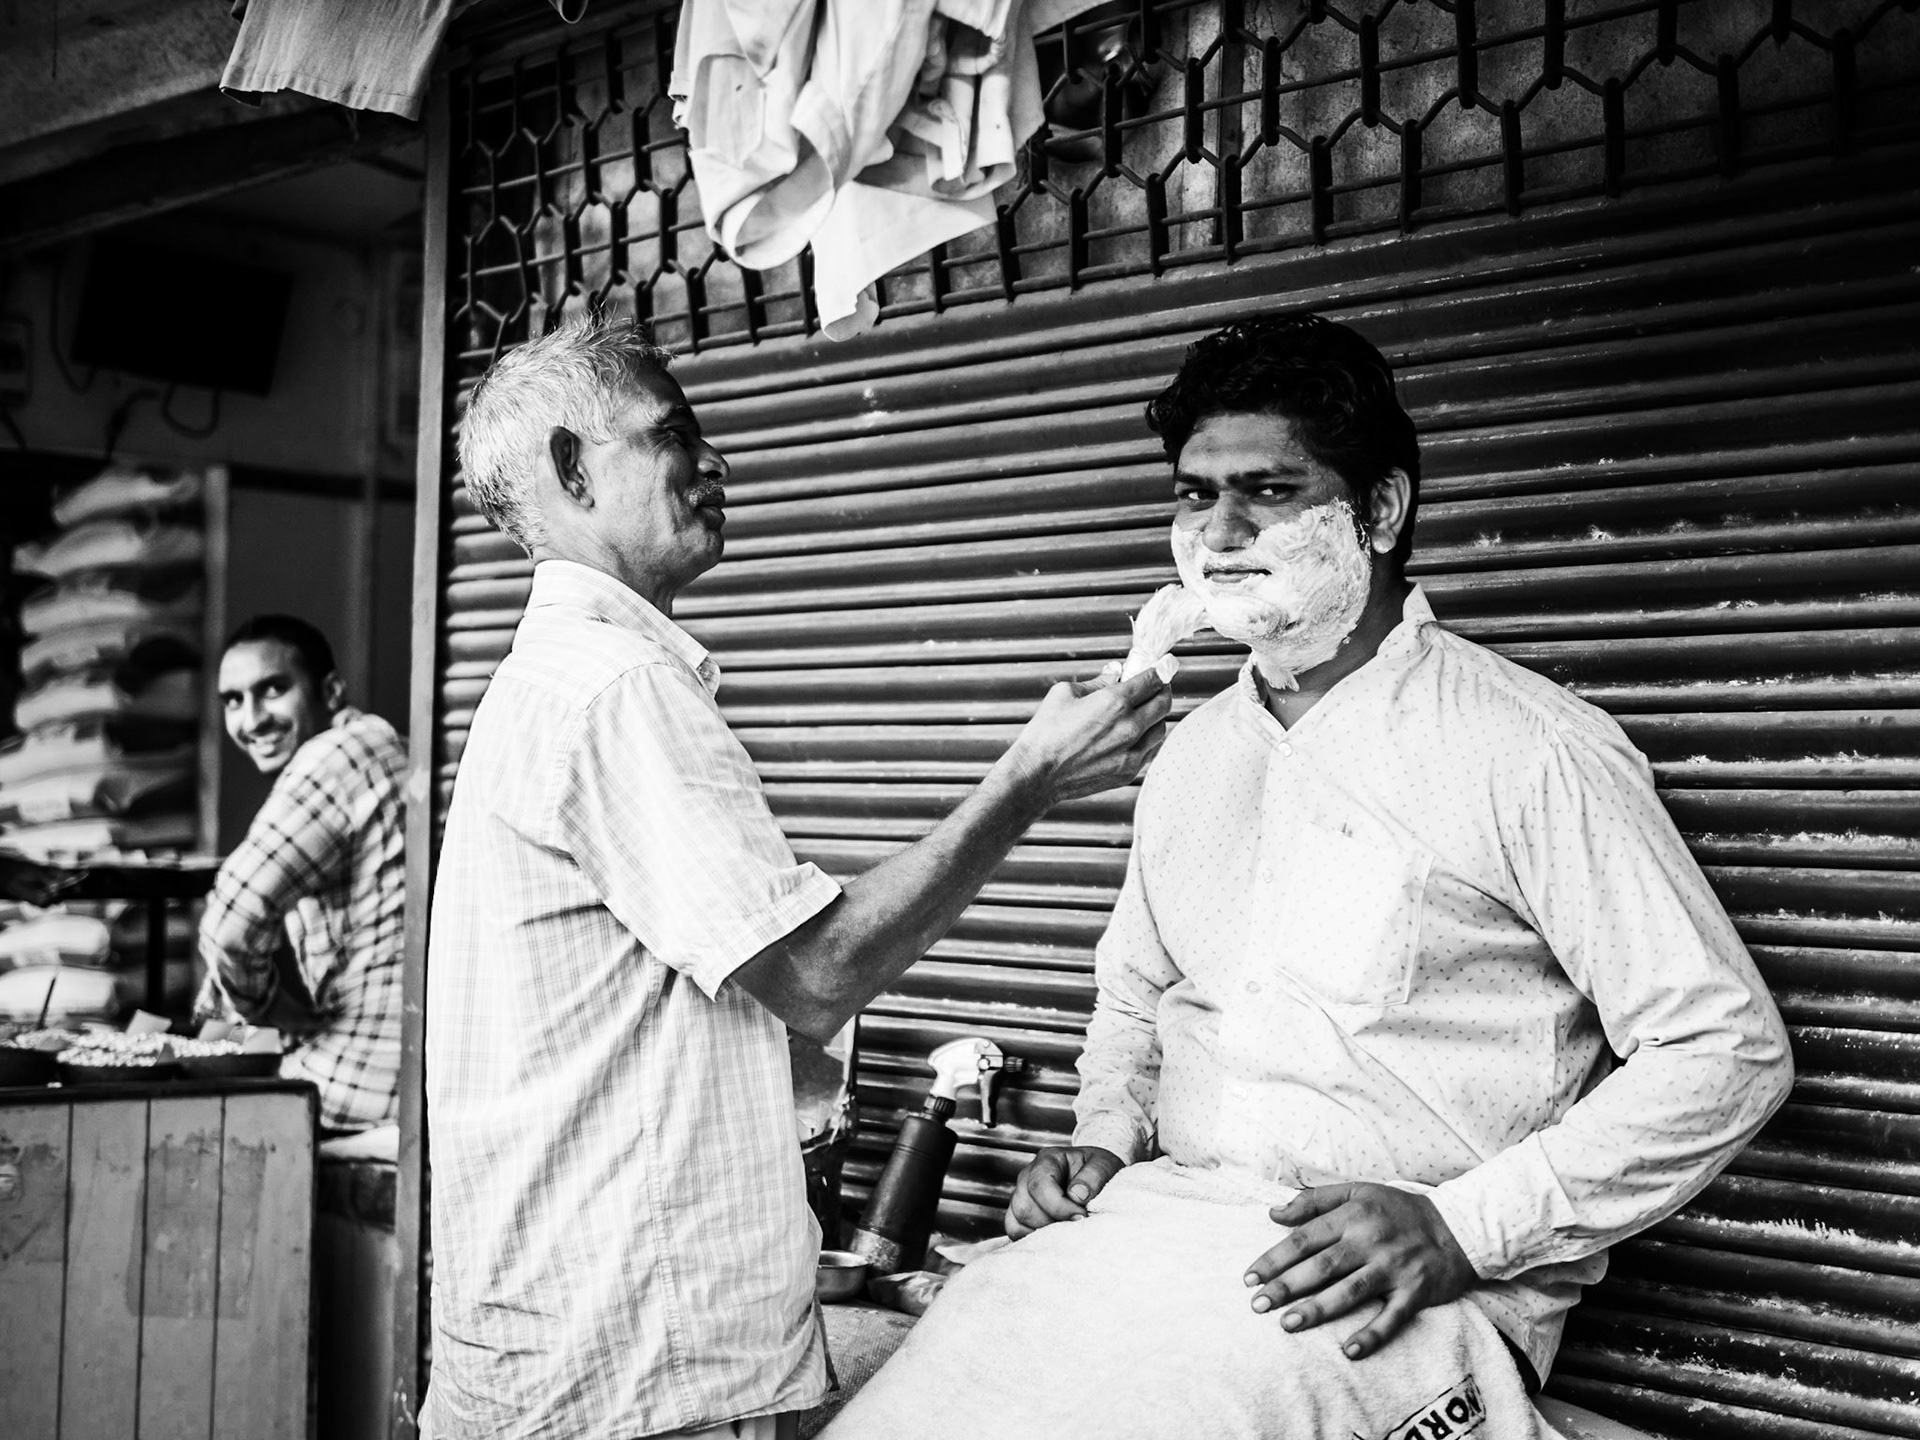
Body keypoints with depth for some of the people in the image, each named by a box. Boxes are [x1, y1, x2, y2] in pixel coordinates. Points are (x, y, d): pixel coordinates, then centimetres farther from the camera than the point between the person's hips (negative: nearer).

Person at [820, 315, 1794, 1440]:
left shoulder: (1533, 750, -6)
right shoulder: (1189, 757, 16)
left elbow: (1730, 1049, -7)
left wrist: (1460, 1228, -15)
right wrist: (1108, 1137, 8)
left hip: (1406, 1297, -5)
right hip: (1163, 1218, 5)